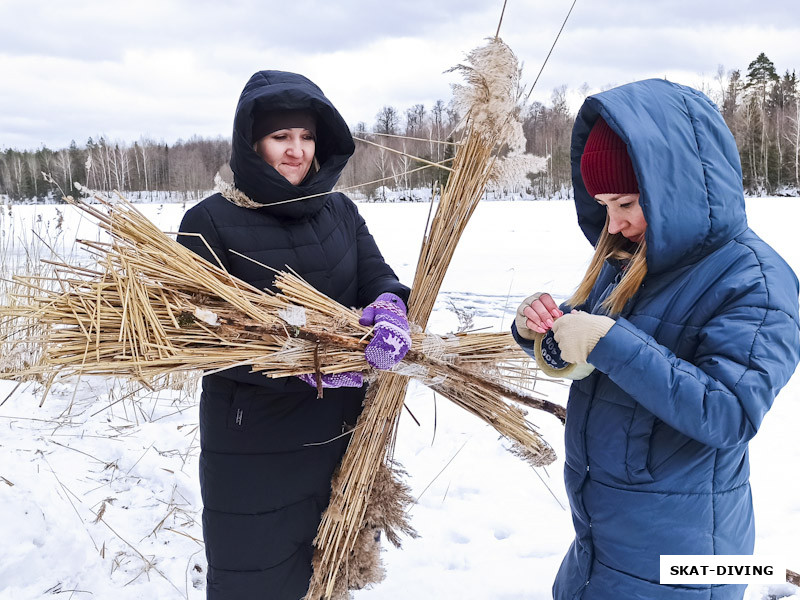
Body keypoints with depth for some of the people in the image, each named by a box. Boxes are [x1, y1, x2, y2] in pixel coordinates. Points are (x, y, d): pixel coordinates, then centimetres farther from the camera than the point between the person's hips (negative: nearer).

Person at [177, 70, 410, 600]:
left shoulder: (339, 210, 6)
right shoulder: (210, 222, -10)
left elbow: (378, 277, -1)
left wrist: (390, 306, -26)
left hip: (342, 433, 5)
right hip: (255, 445, -4)